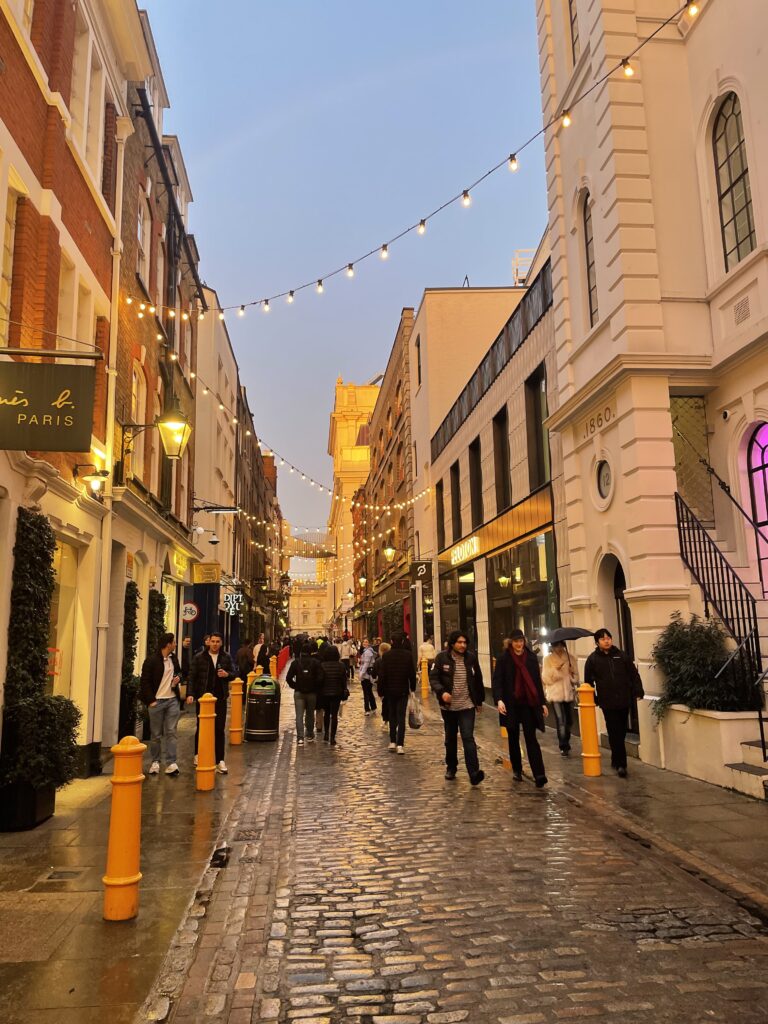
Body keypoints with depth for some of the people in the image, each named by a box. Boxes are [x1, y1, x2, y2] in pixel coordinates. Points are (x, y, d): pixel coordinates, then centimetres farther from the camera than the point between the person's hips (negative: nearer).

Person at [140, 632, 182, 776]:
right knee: (155, 734, 6)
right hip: (156, 701, -4)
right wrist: (150, 700, -11)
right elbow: (145, 682, -8)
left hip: (172, 700, 4)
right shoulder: (151, 660, -9)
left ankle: (171, 763, 1)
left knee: (171, 733, 1)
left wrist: (178, 677, 3)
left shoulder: (174, 658, 9)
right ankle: (155, 762, 20)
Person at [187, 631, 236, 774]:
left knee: (219, 729, 2)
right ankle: (198, 755, 31)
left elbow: (234, 674, 10)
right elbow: (192, 676, -3)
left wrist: (227, 674, -13)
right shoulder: (199, 657, -2)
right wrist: (190, 694, -13)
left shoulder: (226, 658, 4)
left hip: (220, 698, 1)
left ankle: (220, 760, 7)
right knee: (201, 727, 11)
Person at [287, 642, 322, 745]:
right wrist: (316, 687, 2)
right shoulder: (316, 662, -5)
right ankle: (310, 736, 24)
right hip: (312, 692, 0)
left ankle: (300, 737, -11)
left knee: (299, 715, -1)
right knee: (310, 715, 15)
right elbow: (320, 678, -13)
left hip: (299, 692, 0)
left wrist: (295, 686, 6)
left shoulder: (295, 662, -1)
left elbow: (288, 678, -6)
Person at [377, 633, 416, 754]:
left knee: (392, 716, 16)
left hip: (390, 690, 1)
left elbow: (381, 675, -6)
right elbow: (412, 673, -2)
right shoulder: (408, 655, -7)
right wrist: (413, 688, 11)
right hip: (403, 690, -1)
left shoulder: (386, 655, -8)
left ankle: (392, 742, 17)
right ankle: (400, 744, -7)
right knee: (401, 717, 1)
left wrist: (381, 690, 3)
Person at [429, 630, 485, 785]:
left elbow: (478, 680, 9)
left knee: (468, 738, -12)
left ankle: (474, 773, -16)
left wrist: (479, 701, 14)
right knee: (450, 738, 16)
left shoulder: (471, 658, -1)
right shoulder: (442, 658, -8)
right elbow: (433, 678, -9)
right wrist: (442, 692, -27)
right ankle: (451, 767, 33)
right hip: (448, 706, 1)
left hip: (467, 706, 0)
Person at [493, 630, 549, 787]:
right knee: (513, 738, 11)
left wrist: (542, 702, 9)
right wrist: (499, 700, -22)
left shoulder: (531, 657, 4)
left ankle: (539, 774, -11)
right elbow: (497, 681, -7)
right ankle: (516, 770, 26)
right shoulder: (504, 659, -3)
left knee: (531, 738, -6)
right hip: (511, 705, 0)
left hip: (529, 704, 0)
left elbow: (537, 681, 10)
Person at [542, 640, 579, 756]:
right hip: (555, 694, -4)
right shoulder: (548, 659, 0)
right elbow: (545, 678, -5)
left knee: (569, 721, 12)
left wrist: (573, 675, -8)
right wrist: (555, 669, -18)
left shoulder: (570, 658, 8)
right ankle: (564, 747, -4)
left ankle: (565, 745, 30)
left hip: (569, 693, 4)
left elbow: (576, 678, 14)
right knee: (561, 721, -10)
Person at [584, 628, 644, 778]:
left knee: (621, 733, 13)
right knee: (615, 733, -6)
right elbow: (588, 681, 4)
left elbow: (634, 675, 8)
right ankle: (620, 764, -2)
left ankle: (616, 760, 29)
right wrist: (593, 700, 2)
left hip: (624, 700, 3)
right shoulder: (593, 659, 0)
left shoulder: (621, 656, 6)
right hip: (608, 702, -3)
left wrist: (638, 692, 0)